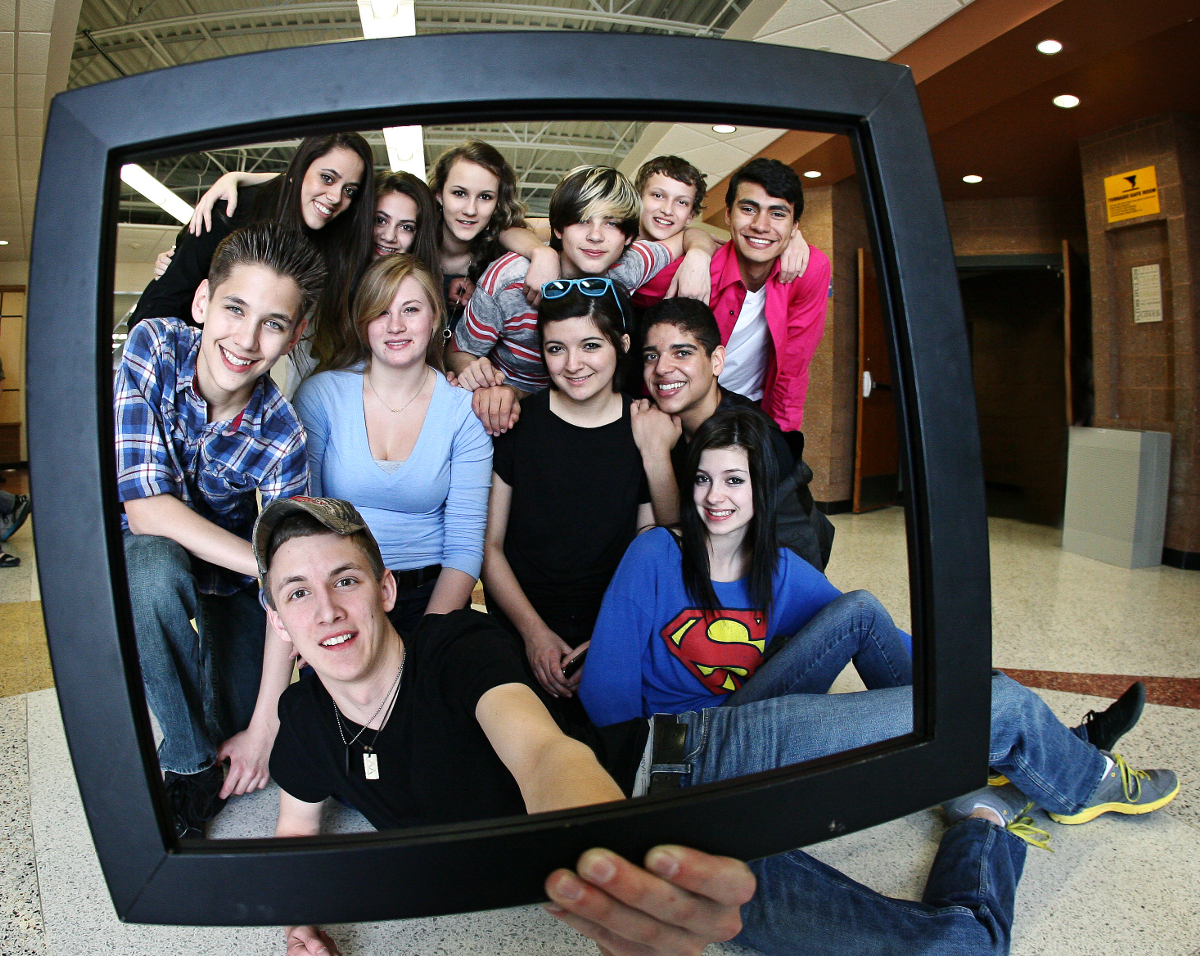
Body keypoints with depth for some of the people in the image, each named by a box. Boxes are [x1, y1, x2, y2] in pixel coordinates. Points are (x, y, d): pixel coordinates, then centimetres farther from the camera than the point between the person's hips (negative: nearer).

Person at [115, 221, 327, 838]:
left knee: (244, 764, -5)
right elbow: (147, 507, -30)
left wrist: (264, 725, -21)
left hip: (229, 565, 0)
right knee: (155, 571, -38)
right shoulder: (154, 346, -25)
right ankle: (189, 764, -15)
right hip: (142, 551, 0)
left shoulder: (282, 437, -25)